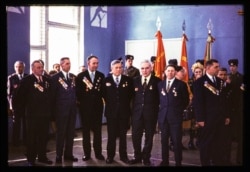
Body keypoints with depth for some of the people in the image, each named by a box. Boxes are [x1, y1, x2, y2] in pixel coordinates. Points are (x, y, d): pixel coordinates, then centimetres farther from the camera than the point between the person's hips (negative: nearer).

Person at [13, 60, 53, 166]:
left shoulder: (47, 80, 9)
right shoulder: (27, 80, -7)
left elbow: (50, 95, 15)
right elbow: (20, 96, -8)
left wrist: (50, 109, 11)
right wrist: (22, 108, -6)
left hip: (45, 113, 5)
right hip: (32, 114, -5)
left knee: (44, 136, 11)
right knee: (32, 137, 5)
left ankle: (42, 157, 24)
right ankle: (31, 159, 15)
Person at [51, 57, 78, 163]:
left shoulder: (73, 77, 11)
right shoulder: (55, 77, -6)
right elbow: (53, 94, -6)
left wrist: (75, 102, 7)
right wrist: (54, 109, -7)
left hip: (72, 109, 5)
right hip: (61, 109, -5)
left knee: (70, 133, 9)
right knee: (61, 133, 3)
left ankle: (68, 154, 20)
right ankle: (59, 156, 12)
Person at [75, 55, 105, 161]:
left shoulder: (101, 76, 5)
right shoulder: (80, 76, -2)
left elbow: (103, 90, 7)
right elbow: (78, 92, -3)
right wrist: (80, 102, -9)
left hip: (97, 106, 2)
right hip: (85, 106, -2)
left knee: (97, 130, 7)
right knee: (86, 130, 6)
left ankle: (98, 152, 15)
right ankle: (87, 153, 14)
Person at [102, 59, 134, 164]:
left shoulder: (128, 80, 1)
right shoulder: (106, 80, 1)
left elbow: (131, 93, 5)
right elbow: (104, 94, 7)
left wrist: (126, 103, 1)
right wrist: (109, 103, 1)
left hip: (124, 111, 0)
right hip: (111, 111, 0)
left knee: (123, 135, 8)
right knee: (111, 135, 7)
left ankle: (123, 155, 17)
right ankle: (110, 156, 15)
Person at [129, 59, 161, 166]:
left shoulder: (157, 81, -2)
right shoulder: (135, 80, 7)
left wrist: (156, 109, -8)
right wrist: (133, 109, 1)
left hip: (151, 113, -2)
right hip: (137, 112, 2)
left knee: (149, 137, 7)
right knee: (135, 136, 5)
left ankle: (146, 158, 21)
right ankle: (137, 156, 22)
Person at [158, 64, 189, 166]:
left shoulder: (181, 84, 0)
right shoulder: (160, 84, 12)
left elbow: (186, 100, 3)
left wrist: (179, 110, 2)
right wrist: (162, 109, 9)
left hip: (175, 116, -4)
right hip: (163, 116, 4)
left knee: (177, 141, -1)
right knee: (164, 140, 9)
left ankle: (178, 163, 7)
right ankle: (165, 161, 19)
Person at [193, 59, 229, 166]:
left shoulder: (219, 81, 11)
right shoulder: (200, 82, -7)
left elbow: (222, 99, 11)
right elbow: (197, 102, -11)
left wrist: (225, 115, 8)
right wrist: (200, 119, -16)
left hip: (219, 118, 6)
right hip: (207, 119, -6)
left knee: (217, 143, 14)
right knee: (205, 144, 6)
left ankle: (217, 163, 25)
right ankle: (205, 163, 17)